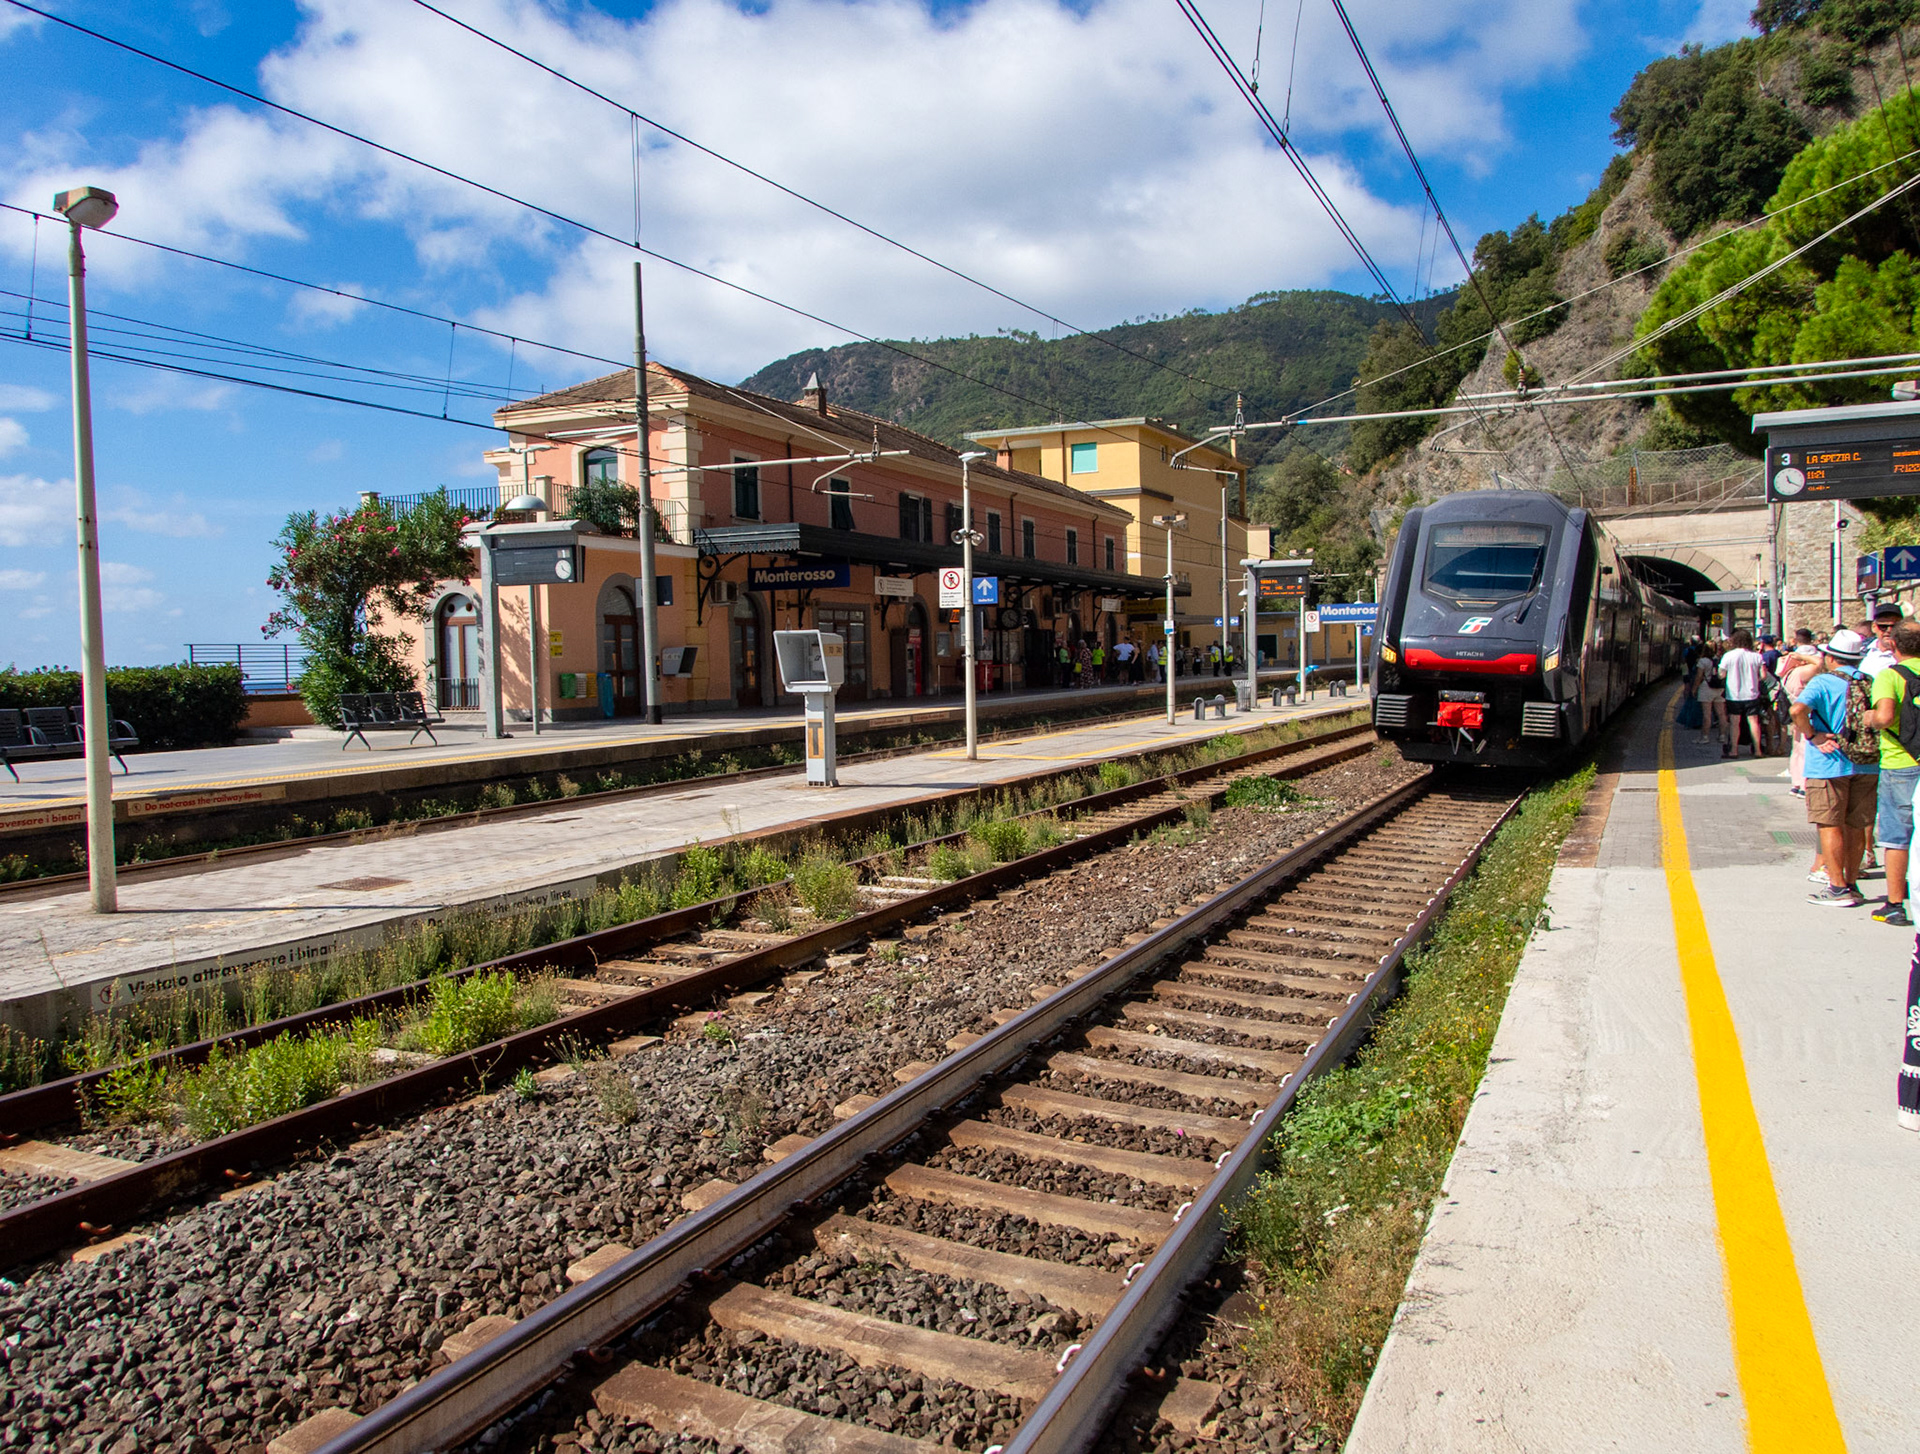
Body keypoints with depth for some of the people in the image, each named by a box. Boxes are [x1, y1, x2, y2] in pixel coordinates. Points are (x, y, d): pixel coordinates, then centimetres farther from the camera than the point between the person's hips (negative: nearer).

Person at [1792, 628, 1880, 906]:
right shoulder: (1873, 683, 5)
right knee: (1856, 826, 13)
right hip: (1867, 765, 5)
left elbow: (1798, 709, -28)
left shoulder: (1823, 682, -11)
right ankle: (1851, 883, 20)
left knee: (1830, 825, 1)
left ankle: (1838, 889, 1)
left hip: (1830, 764, -5)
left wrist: (1812, 736, -15)